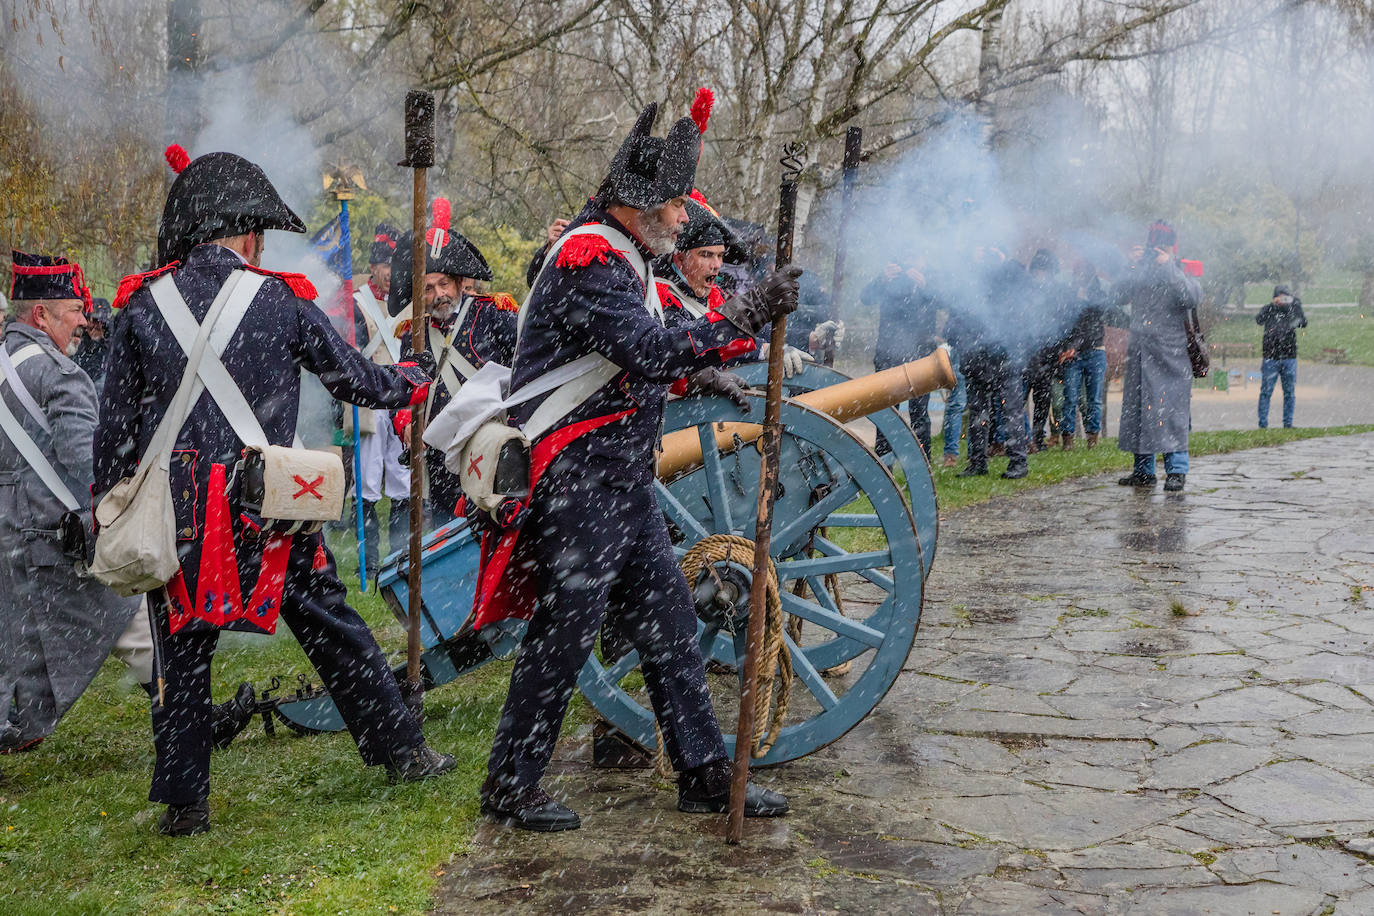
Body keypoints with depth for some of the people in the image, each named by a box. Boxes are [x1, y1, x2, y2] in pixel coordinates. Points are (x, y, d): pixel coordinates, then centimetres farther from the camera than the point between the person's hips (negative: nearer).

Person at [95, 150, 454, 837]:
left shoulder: (142, 304, 2)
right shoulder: (283, 299, -2)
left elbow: (115, 424, 5)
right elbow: (353, 378, 8)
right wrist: (410, 384, 28)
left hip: (172, 508, 1)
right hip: (266, 504, -1)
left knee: (182, 651, 12)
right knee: (332, 628, 12)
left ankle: (183, 804, 16)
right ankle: (403, 752, 21)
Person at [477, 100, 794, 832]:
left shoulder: (623, 257, 16)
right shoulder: (587, 261, -17)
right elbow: (650, 353, -29)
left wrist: (695, 369, 15)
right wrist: (745, 315, -29)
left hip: (623, 482, 10)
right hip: (576, 483, -10)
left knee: (667, 625, 11)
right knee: (563, 635, -2)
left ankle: (705, 774, 20)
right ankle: (509, 787, 13)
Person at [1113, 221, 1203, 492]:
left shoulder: (1181, 273, 2)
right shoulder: (1140, 273, 14)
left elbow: (1192, 298, -17)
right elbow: (1118, 297, 3)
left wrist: (1169, 267, -16)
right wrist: (1133, 266, -4)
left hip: (1171, 354, -5)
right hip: (1140, 351, 5)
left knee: (1171, 408, -10)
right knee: (1137, 408, 5)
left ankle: (1177, 470, -7)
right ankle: (1143, 471, 13)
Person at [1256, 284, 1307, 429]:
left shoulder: (1292, 310, 7)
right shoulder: (1269, 310, 2)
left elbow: (1304, 323, -7)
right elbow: (1259, 320, -17)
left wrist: (1297, 306, -18)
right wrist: (1272, 304, -25)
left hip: (1289, 357, 3)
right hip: (1271, 357, -2)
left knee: (1289, 392, 6)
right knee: (1266, 392, -3)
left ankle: (1288, 423, 14)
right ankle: (1263, 423, 2)